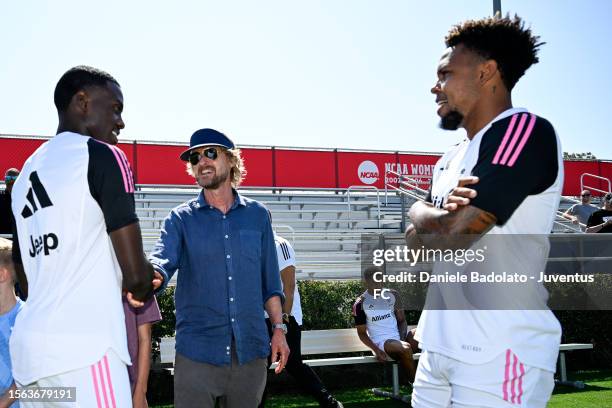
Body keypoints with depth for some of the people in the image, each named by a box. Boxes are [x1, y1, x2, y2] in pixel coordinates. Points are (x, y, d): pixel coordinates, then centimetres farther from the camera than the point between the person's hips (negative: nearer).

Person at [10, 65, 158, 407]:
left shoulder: (26, 173, 17)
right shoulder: (102, 155, -5)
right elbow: (136, 274, -11)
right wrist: (143, 288, 12)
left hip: (28, 345, 8)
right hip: (82, 350, -8)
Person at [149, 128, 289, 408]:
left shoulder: (257, 215, 8)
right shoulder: (181, 219, 3)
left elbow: (269, 279, 13)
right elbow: (162, 261, -15)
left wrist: (279, 328, 7)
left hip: (251, 349, 2)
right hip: (197, 350, -2)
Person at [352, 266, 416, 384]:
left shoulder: (393, 295, 9)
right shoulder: (361, 304, -3)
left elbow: (401, 319, 13)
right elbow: (362, 333, 1)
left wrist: (402, 338, -8)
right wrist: (376, 350, -16)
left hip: (399, 335, 5)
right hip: (381, 341, -5)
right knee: (405, 349, -36)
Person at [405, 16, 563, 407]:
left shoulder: (524, 131, -15)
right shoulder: (453, 157, 17)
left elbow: (452, 237, -21)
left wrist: (418, 233, 1)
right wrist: (439, 217, -12)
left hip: (499, 355, -8)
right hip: (441, 345, 8)